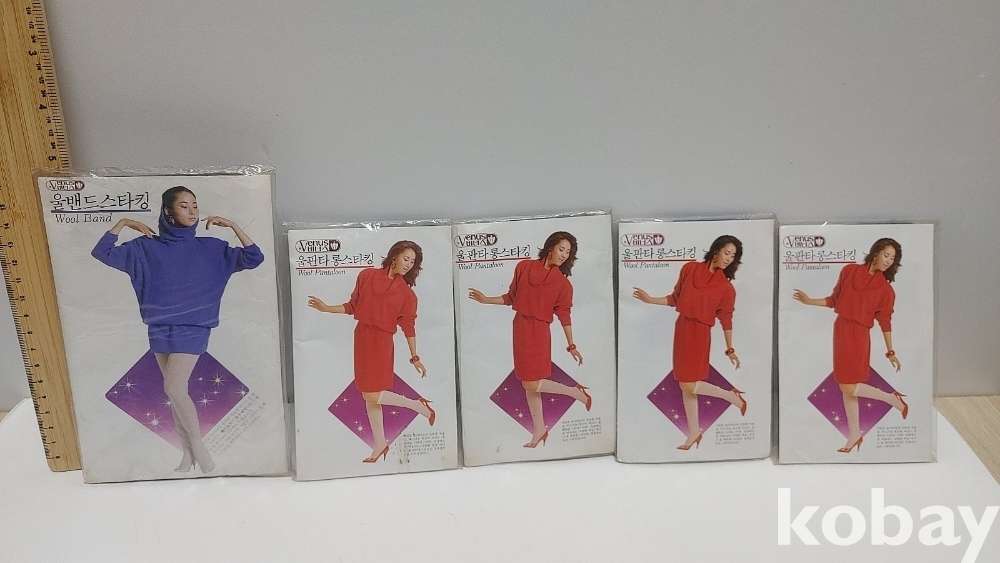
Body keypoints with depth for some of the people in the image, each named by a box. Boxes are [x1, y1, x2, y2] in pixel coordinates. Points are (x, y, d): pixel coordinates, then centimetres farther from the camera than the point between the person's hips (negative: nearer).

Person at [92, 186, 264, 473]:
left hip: (193, 328, -3)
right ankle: (187, 453, 21)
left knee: (173, 389, -13)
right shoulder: (146, 247, 2)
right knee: (176, 393, 8)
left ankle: (197, 443, 7)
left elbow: (253, 258, -7)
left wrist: (232, 225, -15)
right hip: (160, 329, 3)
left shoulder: (211, 248, -2)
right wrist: (124, 222, -5)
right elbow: (102, 252, 4)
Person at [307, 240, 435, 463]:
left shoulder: (407, 293, -4)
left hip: (381, 342, -4)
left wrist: (415, 357, -2)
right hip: (362, 338, 5)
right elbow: (352, 306, 10)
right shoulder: (367, 275, 2)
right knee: (368, 396, 10)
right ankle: (380, 444, 21)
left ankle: (420, 406, 10)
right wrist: (326, 308, 5)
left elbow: (408, 327, -1)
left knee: (372, 396, -8)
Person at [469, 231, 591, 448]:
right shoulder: (524, 267, 3)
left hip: (539, 332, -4)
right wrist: (486, 300, 5)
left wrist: (571, 346, 0)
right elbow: (511, 297, 11)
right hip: (520, 328, 4)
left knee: (531, 384, -9)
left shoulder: (563, 283, -3)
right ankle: (539, 429, 22)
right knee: (528, 384, 10)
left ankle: (576, 392, 9)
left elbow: (564, 315, 0)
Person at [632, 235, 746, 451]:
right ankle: (694, 432, 20)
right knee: (685, 385, 9)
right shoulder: (690, 269, 2)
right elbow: (676, 299, 11)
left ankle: (732, 396, 11)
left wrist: (730, 349, 2)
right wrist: (649, 299, 6)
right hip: (681, 329, 5)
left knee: (688, 385, -8)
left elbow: (726, 319, 0)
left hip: (700, 334, -5)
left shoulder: (726, 287, -6)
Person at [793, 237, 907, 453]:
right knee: (846, 388, 9)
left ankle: (893, 399, 13)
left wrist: (890, 352, -1)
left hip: (859, 336, -5)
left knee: (849, 387, -8)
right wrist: (809, 301, 9)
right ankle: (854, 435, 19)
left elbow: (885, 321, -1)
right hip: (841, 330, 5)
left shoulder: (886, 289, -5)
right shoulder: (849, 271, 3)